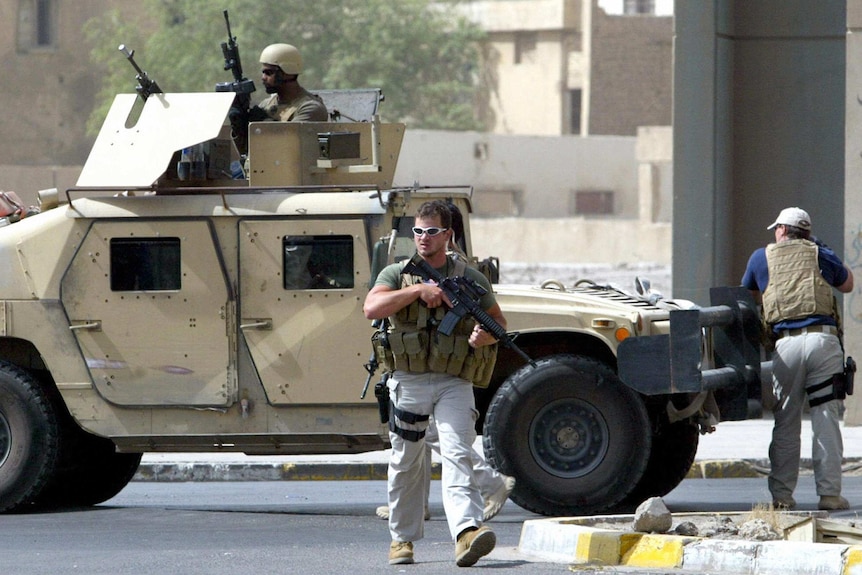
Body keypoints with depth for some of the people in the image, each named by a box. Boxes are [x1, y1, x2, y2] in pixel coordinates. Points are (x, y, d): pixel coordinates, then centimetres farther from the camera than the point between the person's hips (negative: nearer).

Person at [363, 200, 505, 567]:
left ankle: (467, 532, -32)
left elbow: (498, 321, 15)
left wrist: (487, 334, -9)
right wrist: (419, 290, -15)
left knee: (457, 455, -17)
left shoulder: (470, 278, 10)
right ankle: (402, 538, 22)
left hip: (453, 383, -1)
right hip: (408, 381, 1)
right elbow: (372, 308, -11)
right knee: (406, 463, 9)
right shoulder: (396, 274, 7)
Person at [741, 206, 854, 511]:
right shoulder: (820, 254, 14)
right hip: (823, 341, 0)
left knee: (786, 423, 7)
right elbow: (847, 284, 31)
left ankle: (781, 495, 5)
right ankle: (829, 493, -3)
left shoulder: (762, 257, 15)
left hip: (786, 345, 0)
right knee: (826, 420, 1)